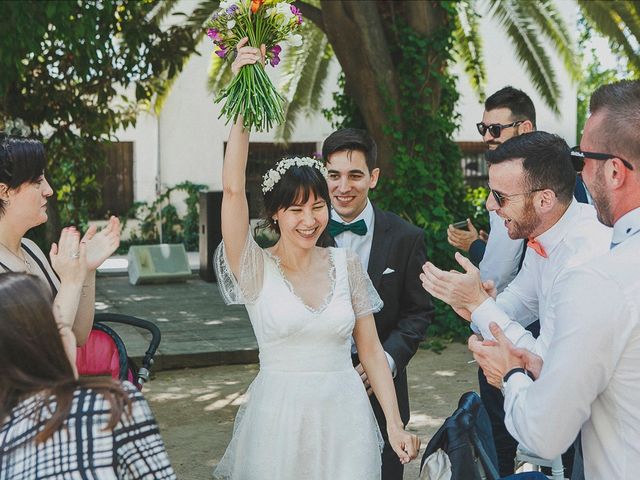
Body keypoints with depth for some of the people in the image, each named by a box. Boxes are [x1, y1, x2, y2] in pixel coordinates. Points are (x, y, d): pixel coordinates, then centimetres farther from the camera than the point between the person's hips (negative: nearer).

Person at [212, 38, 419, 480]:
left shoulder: (346, 265, 4)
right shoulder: (256, 269, -4)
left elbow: (371, 349, 7)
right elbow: (233, 188, -16)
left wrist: (396, 425, 1)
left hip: (345, 416, 2)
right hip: (279, 416, -2)